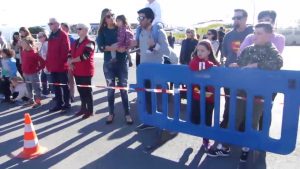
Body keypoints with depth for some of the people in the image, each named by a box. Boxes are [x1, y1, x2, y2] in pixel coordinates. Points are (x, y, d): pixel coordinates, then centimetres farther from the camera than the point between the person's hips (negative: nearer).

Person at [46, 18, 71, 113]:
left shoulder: (63, 35, -9)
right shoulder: (51, 36, 16)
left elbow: (66, 50, -15)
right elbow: (49, 51, 18)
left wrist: (62, 62, -17)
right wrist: (48, 63, 12)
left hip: (61, 66, -8)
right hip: (53, 66, 8)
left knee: (64, 85, 2)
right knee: (56, 86, 13)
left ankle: (67, 104, 12)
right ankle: (59, 104, 23)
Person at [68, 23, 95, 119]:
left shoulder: (89, 43, -11)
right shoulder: (75, 42, 14)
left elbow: (84, 56, -22)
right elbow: (70, 53, 14)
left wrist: (71, 61, -14)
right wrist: (70, 63, -5)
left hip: (86, 71, -8)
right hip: (77, 70, 8)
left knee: (87, 90, 0)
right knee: (80, 90, 14)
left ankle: (90, 110, 10)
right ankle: (83, 108, 27)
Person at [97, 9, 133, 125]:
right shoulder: (102, 31, 3)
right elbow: (101, 47, -10)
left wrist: (124, 47, -23)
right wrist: (116, 48, -21)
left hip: (122, 62, 0)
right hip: (109, 64, 1)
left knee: (123, 88, 2)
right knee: (110, 89, 7)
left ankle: (127, 114, 10)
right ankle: (111, 113, 20)